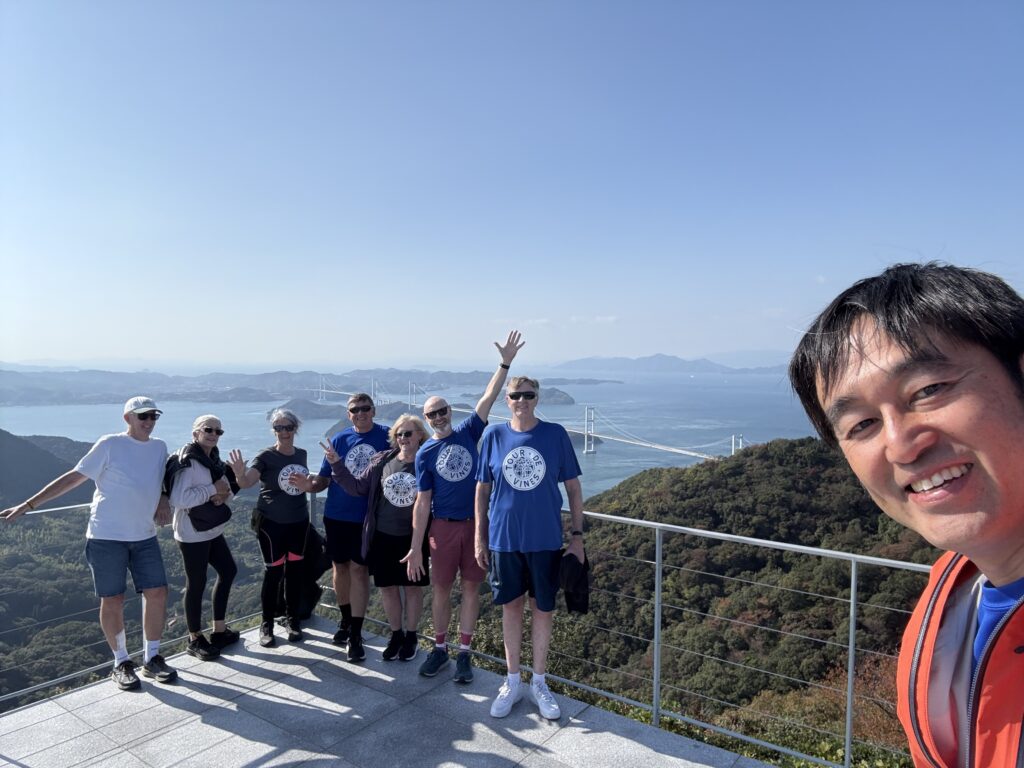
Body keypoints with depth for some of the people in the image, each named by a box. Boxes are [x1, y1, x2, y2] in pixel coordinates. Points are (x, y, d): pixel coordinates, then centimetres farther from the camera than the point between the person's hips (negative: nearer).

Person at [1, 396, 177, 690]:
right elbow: (73, 477, -4)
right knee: (112, 600, 3)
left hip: (145, 536, 5)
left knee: (157, 593, 3)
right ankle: (121, 663, 20)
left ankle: (152, 659, 19)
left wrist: (163, 500, 4)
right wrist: (28, 504, -5)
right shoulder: (110, 445, -8)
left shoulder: (159, 447, 7)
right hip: (107, 536, -4)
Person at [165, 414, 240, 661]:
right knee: (196, 584, 2)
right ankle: (195, 640, 19)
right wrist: (212, 489, -23)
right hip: (192, 534, -9)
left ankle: (219, 629, 31)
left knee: (228, 571, 17)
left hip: (212, 530, 9)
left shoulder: (213, 458, 8)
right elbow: (177, 499, -31)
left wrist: (223, 494, -8)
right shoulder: (188, 462, -19)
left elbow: (226, 487, 15)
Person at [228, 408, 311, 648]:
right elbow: (247, 482, -29)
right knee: (273, 572, -1)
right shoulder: (266, 456, -12)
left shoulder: (301, 454, 3)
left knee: (294, 570, 11)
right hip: (271, 523, -4)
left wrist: (304, 483, -2)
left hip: (298, 522, 4)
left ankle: (292, 619, 24)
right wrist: (240, 474, -49)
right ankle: (266, 625, 13)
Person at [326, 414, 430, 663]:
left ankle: (411, 637, 29)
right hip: (382, 536, 3)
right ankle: (396, 635, 32)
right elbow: (357, 487, 3)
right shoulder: (381, 461, 0)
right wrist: (337, 464, -6)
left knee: (412, 587, 11)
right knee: (387, 587, 12)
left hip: (413, 537, -3)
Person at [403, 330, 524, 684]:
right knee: (441, 589, 8)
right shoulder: (425, 454, -3)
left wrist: (505, 363, -16)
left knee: (471, 588, 6)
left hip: (477, 523, 1)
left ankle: (464, 654, 18)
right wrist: (415, 548, -8)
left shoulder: (468, 432, 2)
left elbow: (488, 398, -6)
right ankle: (439, 649, 26)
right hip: (444, 526, -1)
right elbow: (422, 503, -4)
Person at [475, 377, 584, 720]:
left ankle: (539, 683, 29)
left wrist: (577, 535, -2)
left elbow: (573, 487, 1)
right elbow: (482, 489, 5)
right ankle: (512, 682, 30)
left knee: (543, 609, 10)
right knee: (511, 606, 13)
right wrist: (480, 538, 4)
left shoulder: (555, 434, -5)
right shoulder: (494, 435, -2)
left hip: (545, 539, -1)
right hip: (504, 538, 1)